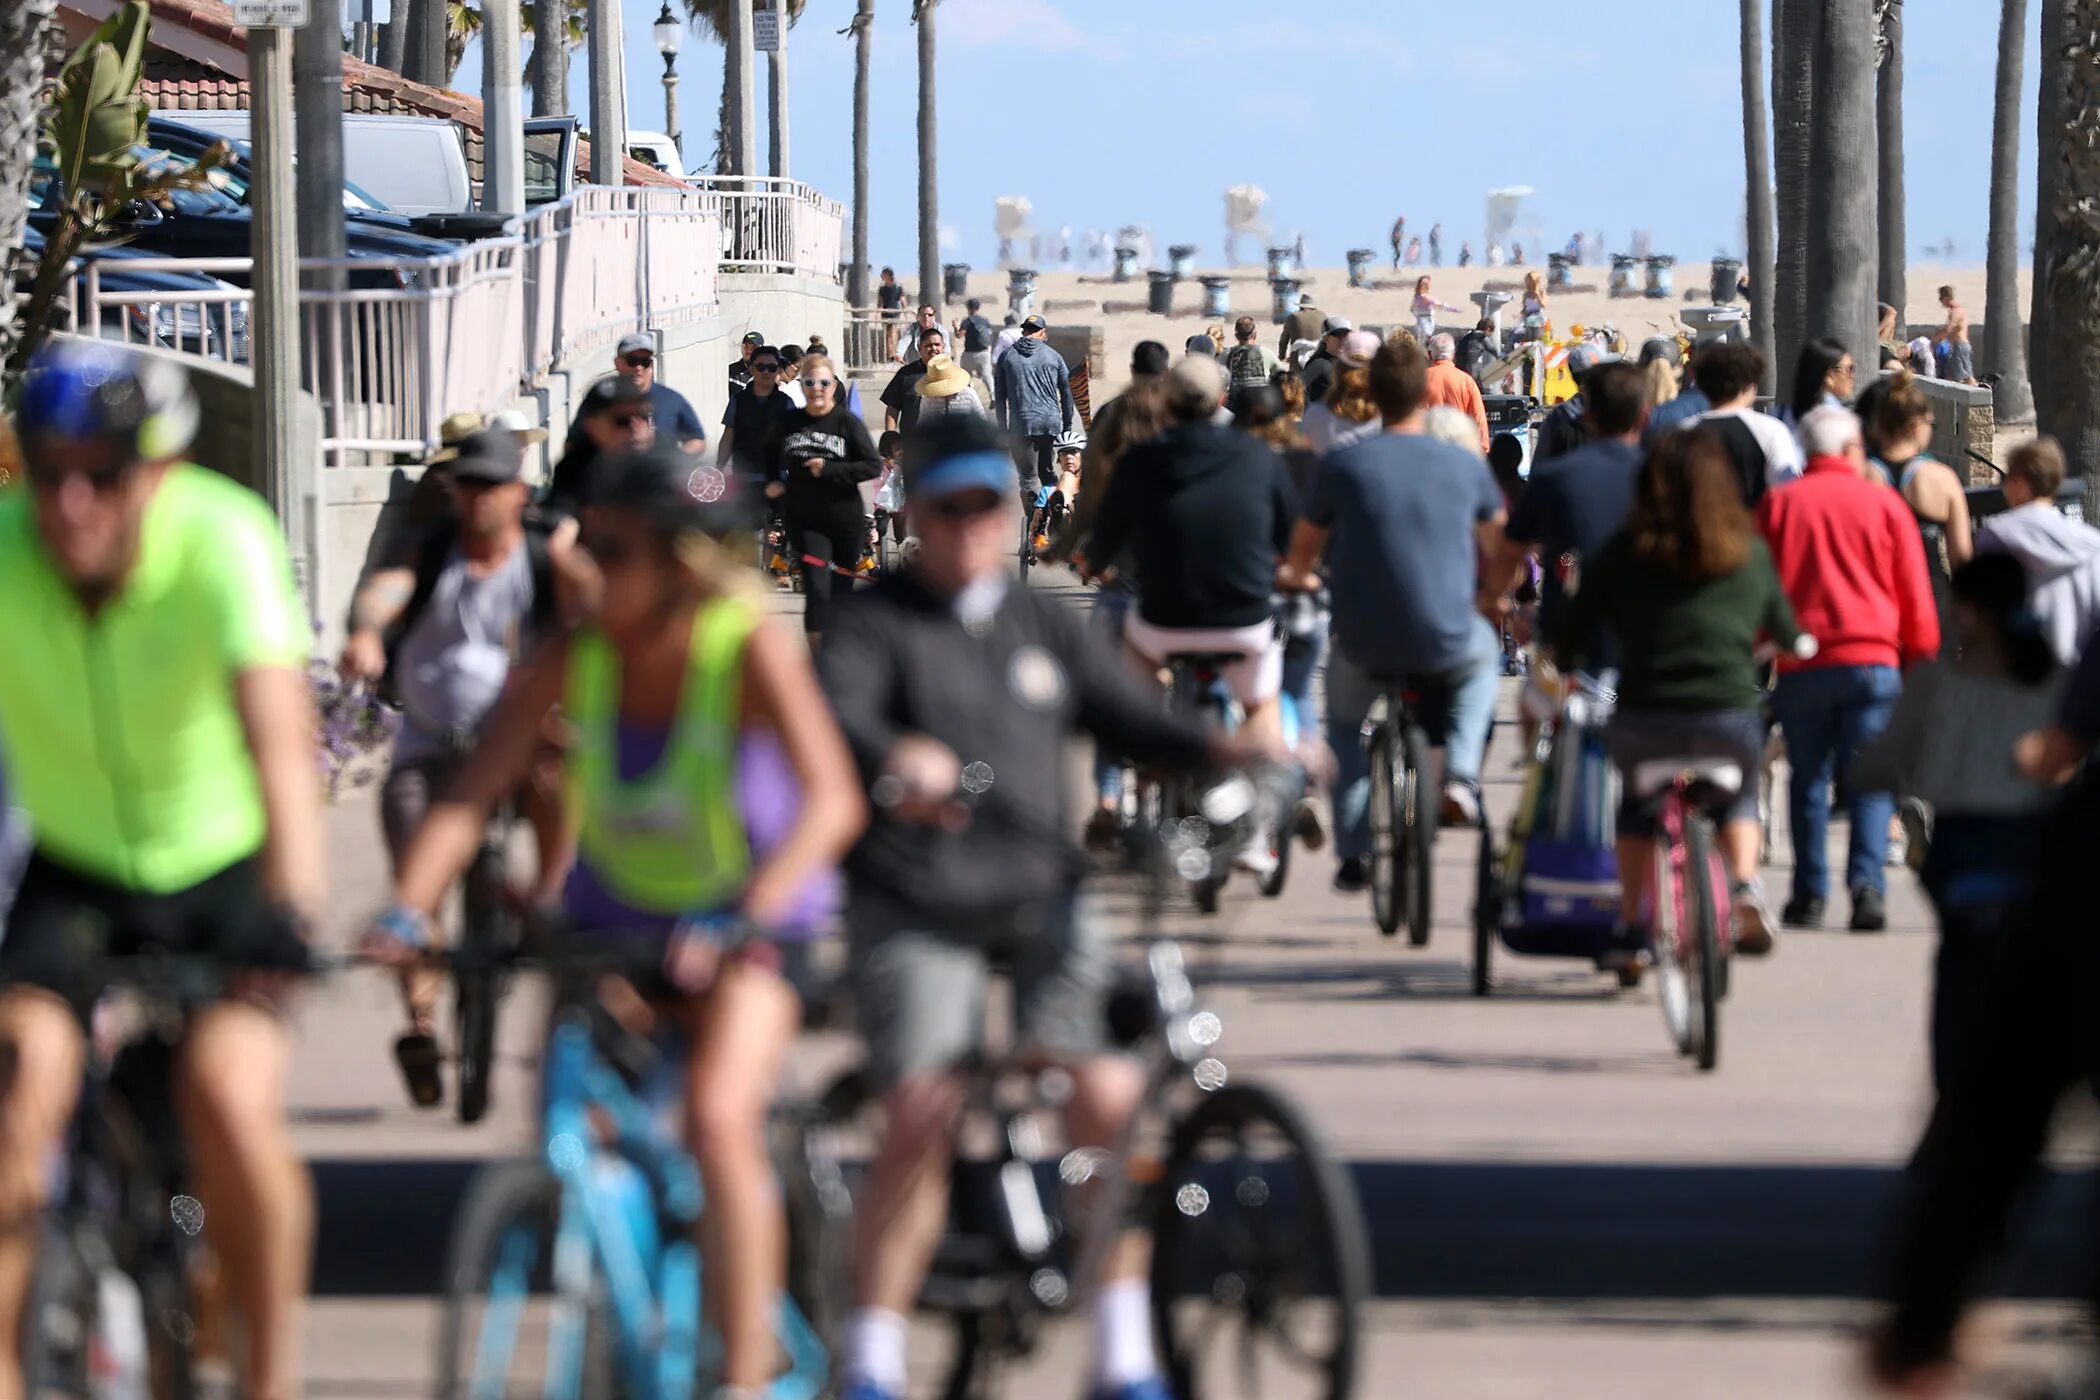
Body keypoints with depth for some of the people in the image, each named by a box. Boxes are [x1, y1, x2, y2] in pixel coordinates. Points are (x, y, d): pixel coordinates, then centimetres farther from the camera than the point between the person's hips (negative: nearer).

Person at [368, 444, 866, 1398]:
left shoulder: (748, 649, -22)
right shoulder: (575, 657, -13)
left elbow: (833, 803, -31)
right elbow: (471, 795, -15)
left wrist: (739, 921, -44)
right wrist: (405, 915, -31)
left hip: (751, 930, -5)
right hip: (614, 924, 5)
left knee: (719, 1121, -26)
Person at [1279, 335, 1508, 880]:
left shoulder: (1343, 466, -7)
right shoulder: (1466, 466, -2)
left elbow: (1303, 549, 6)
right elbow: (1498, 543, 17)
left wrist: (1296, 577, 31)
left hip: (1366, 647, 0)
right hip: (1447, 645, 1)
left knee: (1345, 714, 32)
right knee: (1484, 649, 36)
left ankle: (1351, 852, 24)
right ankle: (1460, 774, 17)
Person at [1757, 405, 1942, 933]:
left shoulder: (1775, 505, 7)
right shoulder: (1884, 503, 5)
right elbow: (1916, 596, 7)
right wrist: (1921, 662, 15)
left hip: (1799, 665, 1)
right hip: (1873, 659, -1)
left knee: (1808, 780, 9)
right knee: (1867, 780, -1)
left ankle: (1809, 894, 9)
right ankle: (1867, 884, -16)